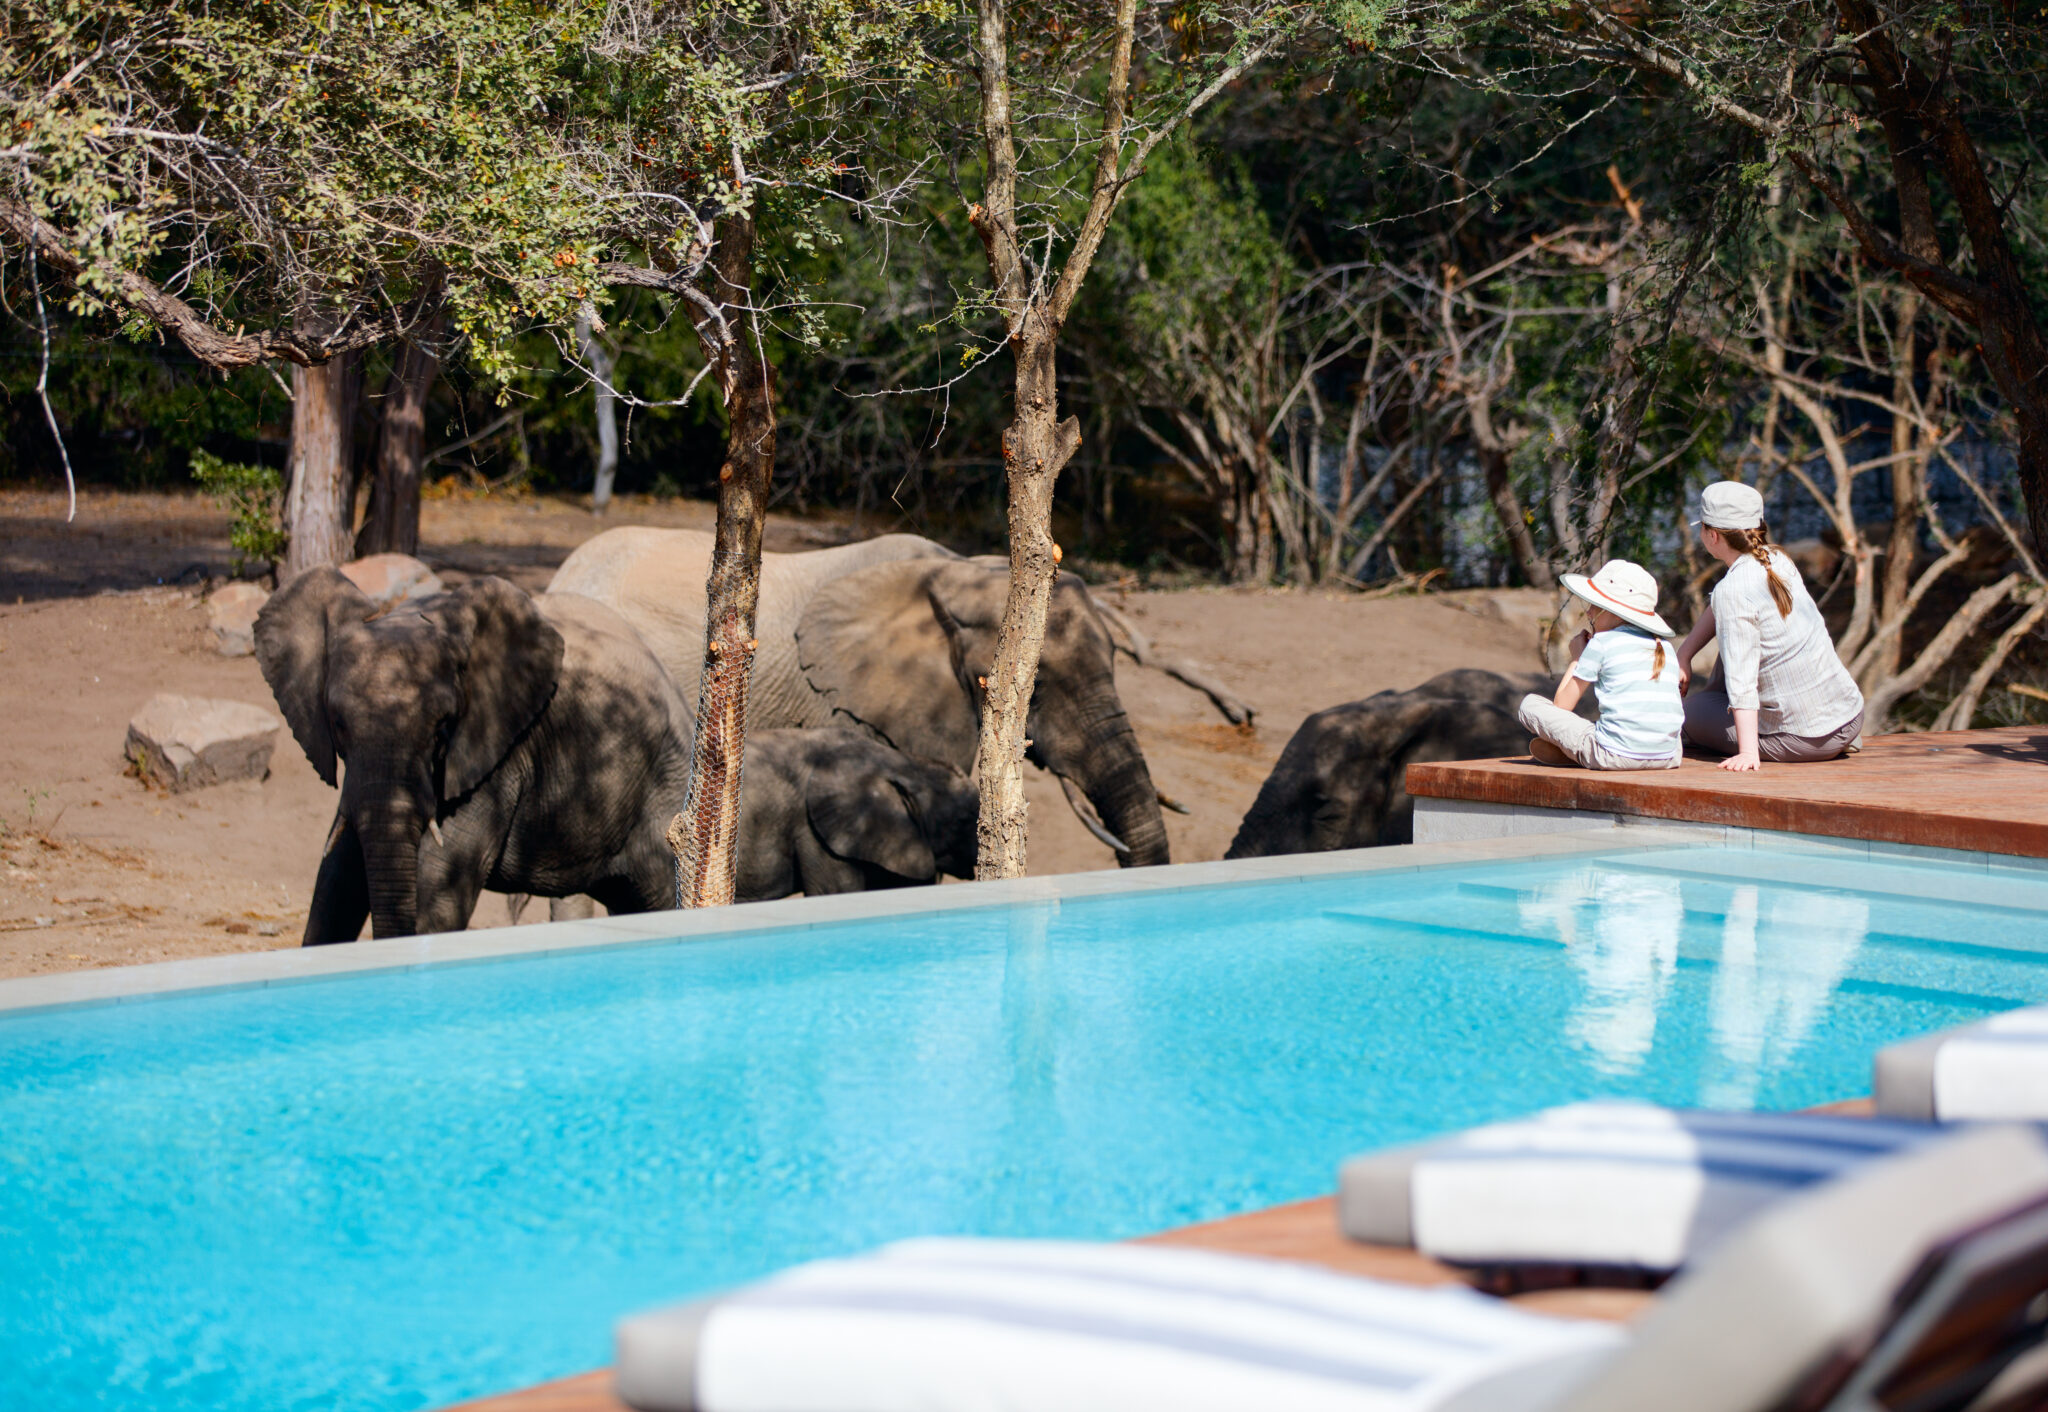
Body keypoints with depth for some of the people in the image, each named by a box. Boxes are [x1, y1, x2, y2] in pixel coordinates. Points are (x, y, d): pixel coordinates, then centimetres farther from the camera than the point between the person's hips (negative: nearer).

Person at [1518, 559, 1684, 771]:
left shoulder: (1602, 642, 1)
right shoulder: (1664, 649, 17)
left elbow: (1561, 705, 6)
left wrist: (1577, 657, 21)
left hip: (1617, 756, -5)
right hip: (1667, 759, 5)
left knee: (1530, 704, 7)